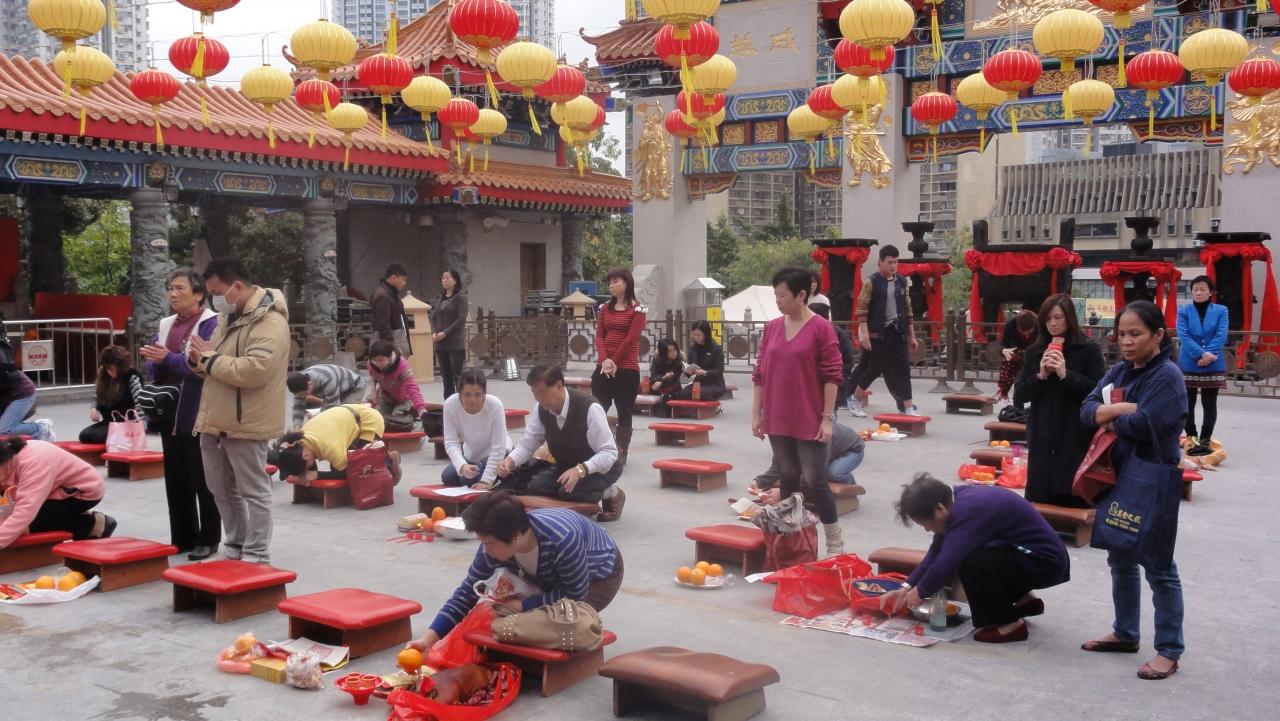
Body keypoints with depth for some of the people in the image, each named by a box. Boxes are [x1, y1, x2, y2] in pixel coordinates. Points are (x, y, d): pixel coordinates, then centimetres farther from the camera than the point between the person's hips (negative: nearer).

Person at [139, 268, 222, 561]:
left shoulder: (211, 325, -11)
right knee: (176, 480, 13)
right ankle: (182, 538, 23)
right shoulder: (166, 325, 13)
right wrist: (155, 361, -10)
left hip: (198, 417, -7)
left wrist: (168, 358, -25)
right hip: (170, 416, 7)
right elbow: (152, 368, 12)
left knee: (203, 481, 2)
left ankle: (208, 540, 13)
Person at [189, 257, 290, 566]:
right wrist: (201, 358, -2)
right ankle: (234, 549, 32)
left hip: (245, 422, -9)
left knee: (253, 492, 1)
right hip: (215, 420, 10)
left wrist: (211, 359, -18)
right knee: (223, 491, 18)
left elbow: (255, 370, -29)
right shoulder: (228, 316, 14)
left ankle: (256, 557, 10)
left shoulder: (269, 321, -17)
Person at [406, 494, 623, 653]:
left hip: (598, 575, -6)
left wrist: (521, 607, -34)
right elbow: (466, 594, -18)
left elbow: (575, 595, -32)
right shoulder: (493, 547, -26)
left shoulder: (562, 541, -44)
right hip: (552, 578, 6)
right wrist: (428, 639, -27)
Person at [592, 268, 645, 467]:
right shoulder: (604, 309, 12)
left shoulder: (637, 309, -2)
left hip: (627, 368, -5)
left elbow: (631, 338, -10)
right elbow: (599, 336, 4)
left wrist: (614, 362, -12)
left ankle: (622, 452, 6)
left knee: (624, 411, 0)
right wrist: (604, 360, -12)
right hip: (603, 366, 5)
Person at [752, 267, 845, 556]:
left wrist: (827, 418, -12)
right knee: (787, 478, 13)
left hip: (809, 421, -5)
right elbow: (760, 373, 10)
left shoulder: (821, 329, -9)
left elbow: (832, 377, -9)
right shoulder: (771, 327, 6)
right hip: (777, 420, 5)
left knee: (815, 480, -3)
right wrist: (756, 413, 8)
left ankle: (836, 544, 9)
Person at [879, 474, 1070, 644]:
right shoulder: (957, 498, 0)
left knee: (969, 561, -26)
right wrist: (906, 588, 4)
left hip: (1046, 562, -10)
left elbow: (945, 565, -32)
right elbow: (937, 552, 8)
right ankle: (1023, 599, 21)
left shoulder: (969, 511, -28)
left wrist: (921, 592, -13)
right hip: (1028, 554, 10)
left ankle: (1008, 623, -7)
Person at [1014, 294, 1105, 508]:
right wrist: (1040, 376, -9)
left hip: (1076, 437, -4)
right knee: (1039, 496, 5)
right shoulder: (1034, 351, 10)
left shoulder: (1089, 350, -1)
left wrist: (1066, 375, -17)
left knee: (1073, 499, -3)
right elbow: (1019, 394, 7)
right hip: (1042, 437, 4)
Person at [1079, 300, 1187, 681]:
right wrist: (1123, 409, -19)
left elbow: (1143, 425, -27)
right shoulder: (1118, 372, 8)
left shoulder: (1167, 376, -15)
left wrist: (1109, 417, -8)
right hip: (1116, 479, 8)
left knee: (1158, 567, 0)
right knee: (1121, 561, 18)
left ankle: (1169, 651, 10)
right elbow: (1087, 410, -1)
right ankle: (1125, 633, 33)